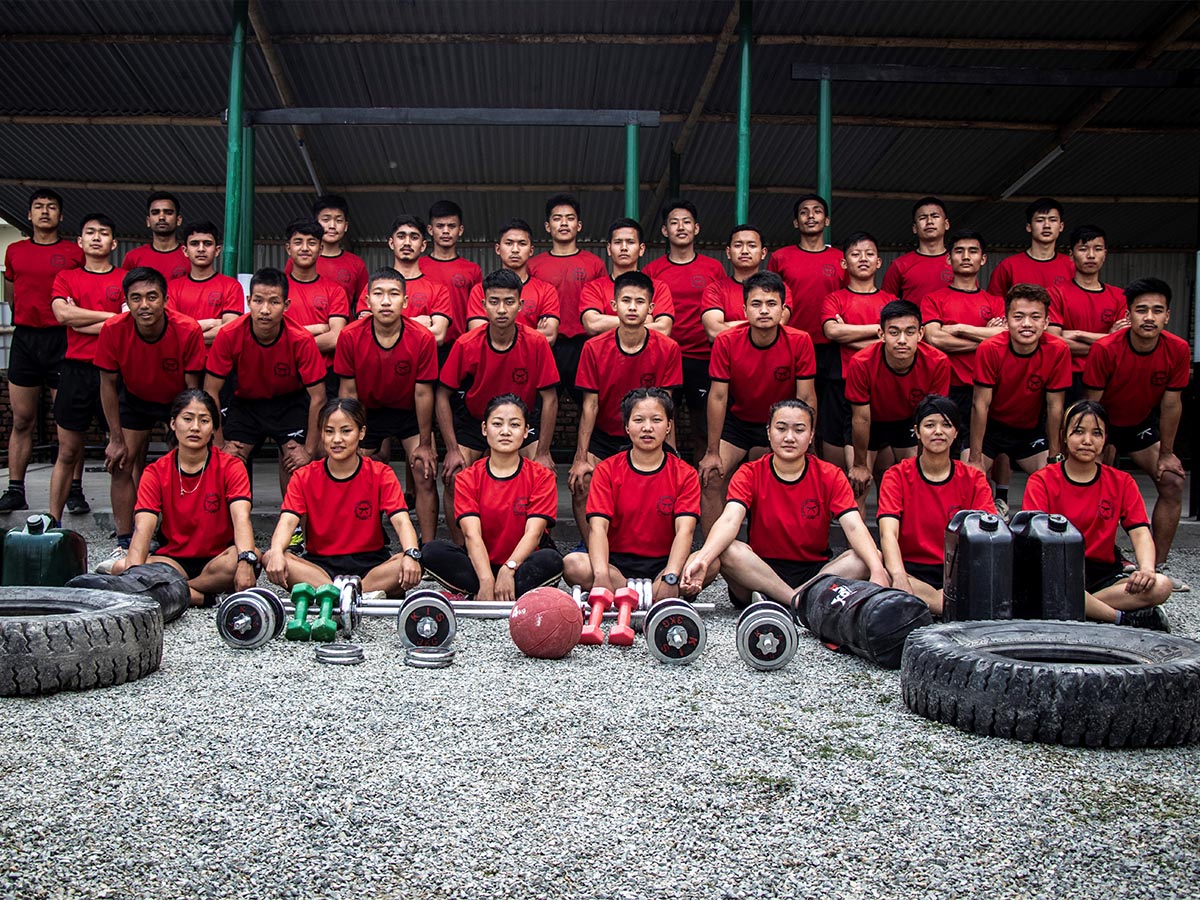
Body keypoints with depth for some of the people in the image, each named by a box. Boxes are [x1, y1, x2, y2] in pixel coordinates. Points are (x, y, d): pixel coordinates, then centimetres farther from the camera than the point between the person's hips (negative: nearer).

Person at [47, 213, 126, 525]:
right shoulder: (65, 277, 12)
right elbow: (62, 314, -6)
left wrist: (79, 320, -6)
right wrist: (111, 315, -5)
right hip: (76, 369, 2)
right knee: (68, 452, 6)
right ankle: (53, 521, 13)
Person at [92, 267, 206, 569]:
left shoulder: (188, 331, -31)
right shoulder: (113, 330, -27)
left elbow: (193, 389, -20)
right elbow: (108, 385, -14)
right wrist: (116, 439, -13)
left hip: (178, 400, -1)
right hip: (134, 399, 2)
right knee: (121, 465, -5)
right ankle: (125, 544, 2)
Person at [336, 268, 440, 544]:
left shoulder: (422, 338, -23)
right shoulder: (350, 336, -20)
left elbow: (423, 393, -15)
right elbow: (348, 391, -10)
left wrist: (425, 444, -10)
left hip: (410, 412, -1)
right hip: (368, 412, 1)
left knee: (425, 475, -9)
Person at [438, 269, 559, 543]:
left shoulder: (536, 343, -21)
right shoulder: (466, 345, -22)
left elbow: (549, 399, -14)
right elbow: (443, 396, -12)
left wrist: (543, 453, -15)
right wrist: (452, 449, -15)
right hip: (473, 419, 0)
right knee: (453, 478, -15)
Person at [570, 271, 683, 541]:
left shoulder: (668, 349, -12)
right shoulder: (594, 348, -13)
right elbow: (590, 405, -11)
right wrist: (581, 458, -14)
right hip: (602, 435, 0)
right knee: (581, 485, -18)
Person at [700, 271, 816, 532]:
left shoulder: (800, 342, -19)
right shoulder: (726, 342, -19)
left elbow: (807, 398, -13)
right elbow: (718, 397, -15)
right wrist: (712, 452, -14)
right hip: (736, 421, 0)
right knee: (712, 477, -14)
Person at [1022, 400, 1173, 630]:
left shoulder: (1122, 482, 11)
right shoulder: (1042, 481, 1)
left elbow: (1140, 532, 0)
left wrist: (1146, 569, -22)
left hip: (1103, 574, 3)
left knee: (1161, 586, -25)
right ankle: (1123, 617, -24)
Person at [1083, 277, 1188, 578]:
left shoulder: (1178, 350, -18)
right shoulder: (1105, 349, -28)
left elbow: (1171, 404, -8)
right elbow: (1092, 404, -19)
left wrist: (1166, 453, -3)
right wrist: (1101, 448, -14)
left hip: (1143, 424, 4)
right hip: (1104, 426, -3)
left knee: (1172, 482, -6)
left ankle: (1158, 565, 2)